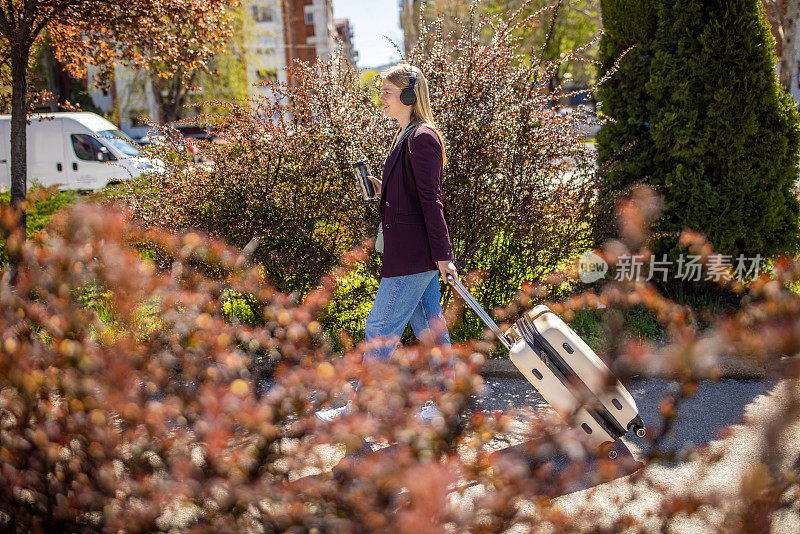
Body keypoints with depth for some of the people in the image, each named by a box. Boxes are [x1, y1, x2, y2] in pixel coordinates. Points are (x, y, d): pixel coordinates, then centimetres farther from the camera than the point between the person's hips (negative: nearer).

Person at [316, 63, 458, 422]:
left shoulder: (422, 138, -15)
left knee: (381, 329, -3)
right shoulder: (406, 136, 16)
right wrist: (383, 190, 7)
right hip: (418, 255, 10)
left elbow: (430, 200, -18)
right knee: (429, 327, 13)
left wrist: (441, 255, -19)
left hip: (413, 255, -10)